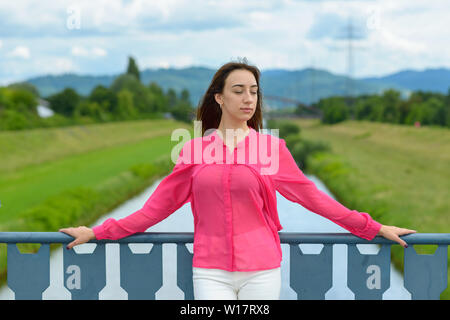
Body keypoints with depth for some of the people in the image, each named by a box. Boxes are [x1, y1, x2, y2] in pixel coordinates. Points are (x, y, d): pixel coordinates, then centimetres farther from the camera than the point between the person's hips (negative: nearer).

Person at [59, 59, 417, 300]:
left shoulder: (271, 146, 3)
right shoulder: (196, 148, 5)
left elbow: (310, 195, 7)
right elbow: (160, 203, 8)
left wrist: (371, 227, 5)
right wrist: (99, 232, 6)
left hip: (261, 271, 0)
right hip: (210, 271, 0)